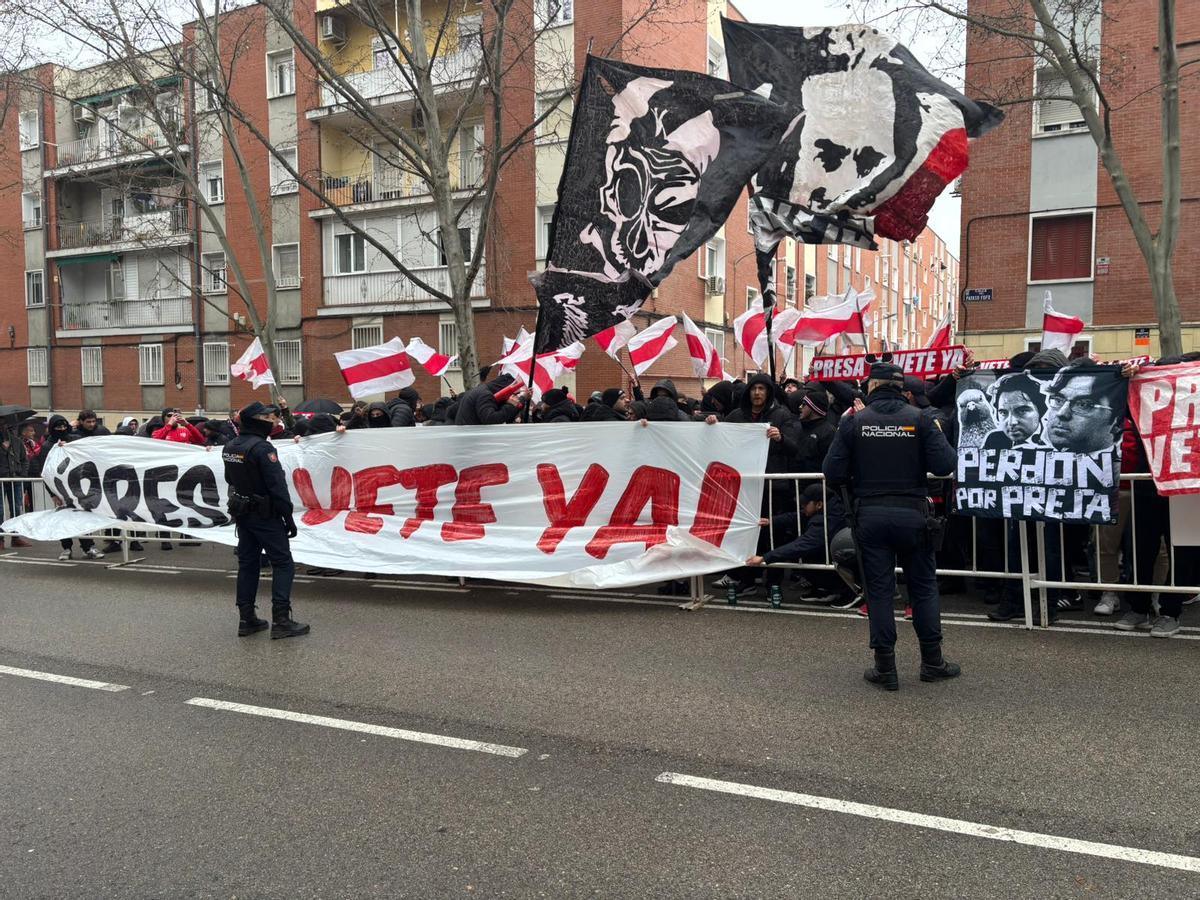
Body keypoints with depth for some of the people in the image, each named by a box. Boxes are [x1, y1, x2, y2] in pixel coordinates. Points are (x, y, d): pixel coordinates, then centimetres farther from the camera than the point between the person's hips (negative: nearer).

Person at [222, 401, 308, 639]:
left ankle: (247, 619, 17)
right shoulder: (262, 448, -19)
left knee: (247, 564, 14)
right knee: (283, 564, -3)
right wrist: (289, 518, -17)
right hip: (266, 516, -8)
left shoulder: (230, 447, 8)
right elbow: (277, 486, -21)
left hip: (242, 514, 8)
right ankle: (281, 621, -7)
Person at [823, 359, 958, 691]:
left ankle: (885, 669, 11)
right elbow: (945, 465, -11)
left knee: (879, 589, 7)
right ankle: (932, 662, 22)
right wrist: (938, 434, 7)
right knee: (923, 587, 14)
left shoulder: (853, 422, -4)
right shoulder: (920, 419, -4)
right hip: (912, 513, 0)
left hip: (870, 515, 0)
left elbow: (833, 474, -8)